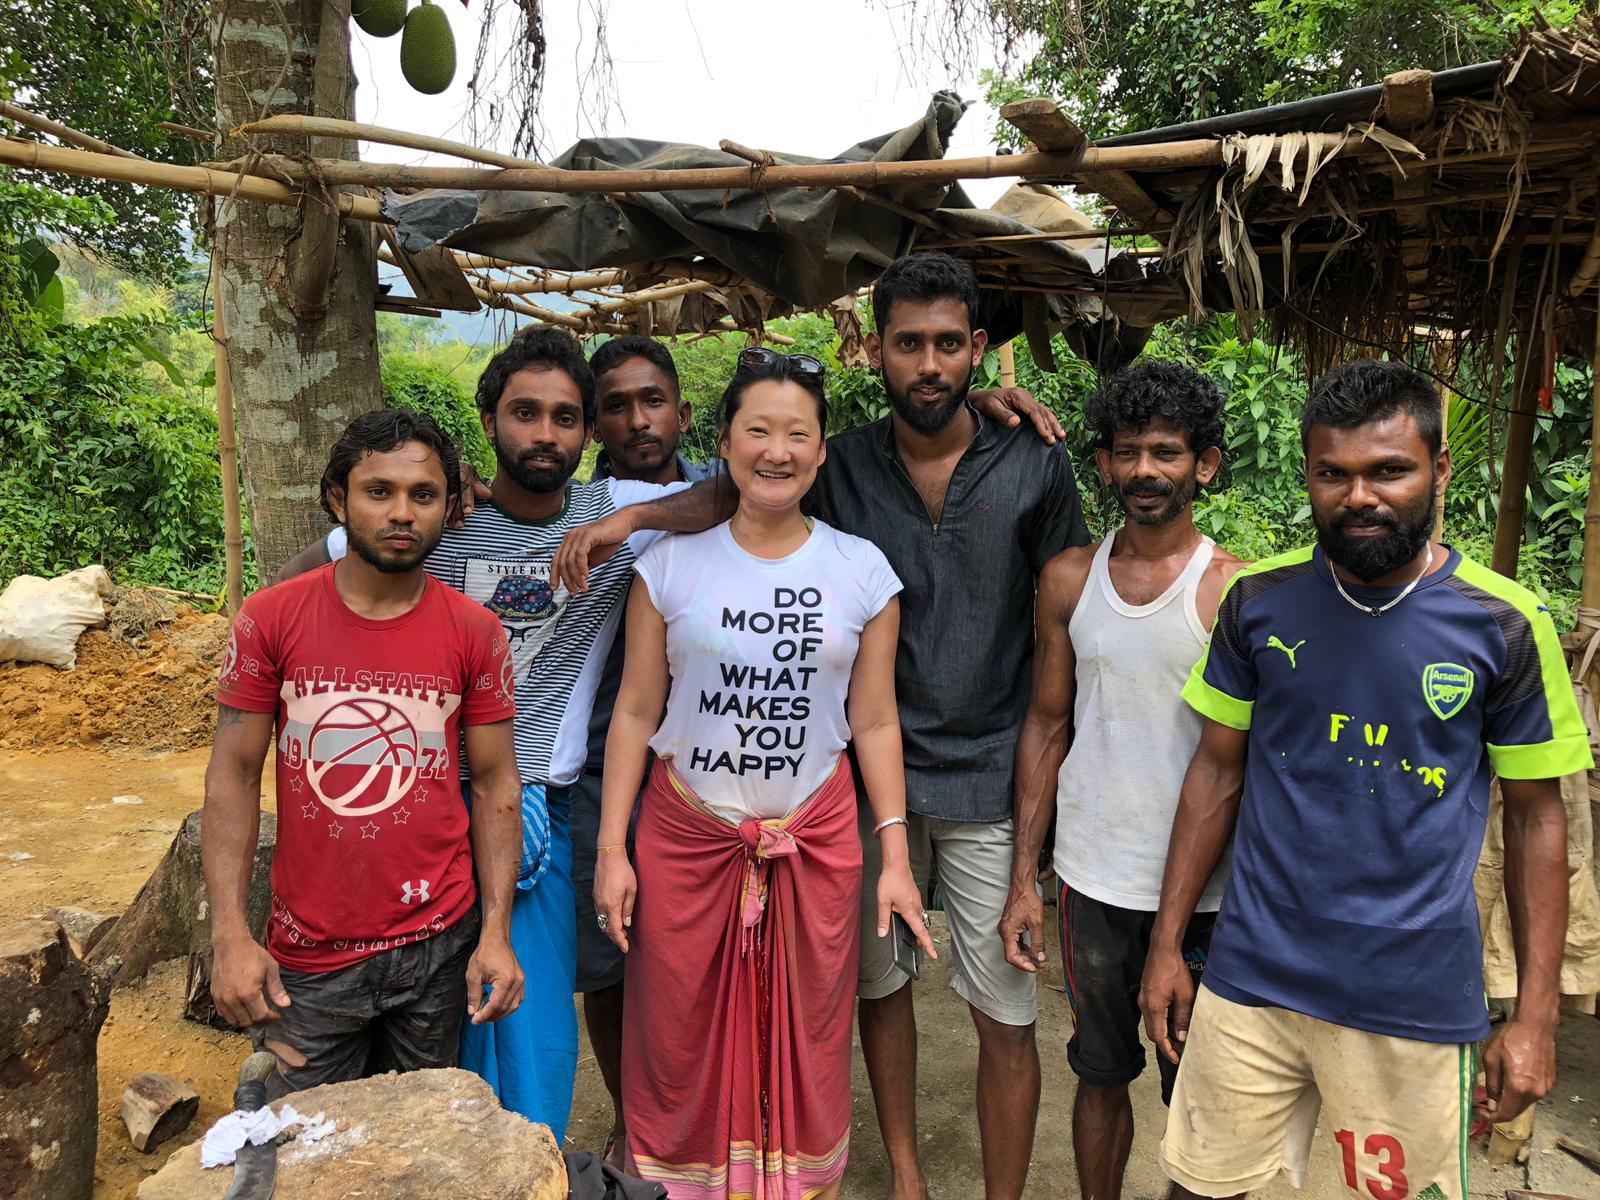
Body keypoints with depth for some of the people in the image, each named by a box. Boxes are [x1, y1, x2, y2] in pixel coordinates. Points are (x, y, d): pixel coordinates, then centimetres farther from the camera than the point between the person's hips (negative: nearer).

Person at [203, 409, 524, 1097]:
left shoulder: (475, 633, -4)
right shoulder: (270, 620, -5)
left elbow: (495, 782, -1)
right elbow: (234, 776, -2)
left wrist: (496, 932, -5)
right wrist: (229, 935, -8)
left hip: (438, 946, 1)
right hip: (310, 956, 0)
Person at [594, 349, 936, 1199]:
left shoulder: (861, 571, -1)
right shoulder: (672, 564, -3)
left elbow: (874, 723, 2)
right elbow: (635, 712, 0)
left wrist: (895, 857, -1)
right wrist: (610, 849, -3)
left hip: (814, 841, 1)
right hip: (685, 838, 0)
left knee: (803, 1044, 12)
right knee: (681, 1045, 12)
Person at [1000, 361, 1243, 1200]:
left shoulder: (1234, 591, -9)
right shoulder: (1069, 579, 1)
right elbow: (1046, 726, 5)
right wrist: (1024, 879, 3)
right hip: (1091, 878, 3)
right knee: (1101, 1072, 19)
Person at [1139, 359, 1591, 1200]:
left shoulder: (1504, 625, -6)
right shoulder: (1258, 601, -3)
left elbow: (1535, 816, 1)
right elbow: (1217, 771, 4)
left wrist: (1537, 1014, 0)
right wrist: (1166, 944, 3)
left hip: (1418, 999, -1)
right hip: (1252, 975, 2)